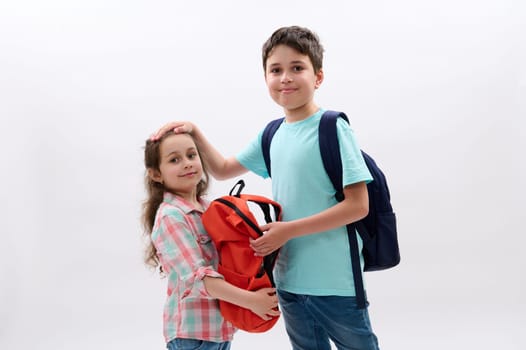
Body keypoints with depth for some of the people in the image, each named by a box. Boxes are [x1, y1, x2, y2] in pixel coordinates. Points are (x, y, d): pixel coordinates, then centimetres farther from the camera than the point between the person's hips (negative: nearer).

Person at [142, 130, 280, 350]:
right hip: (193, 331, -8)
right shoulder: (171, 217, -17)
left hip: (220, 325, 8)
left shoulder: (205, 208, 8)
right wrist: (250, 300, -24)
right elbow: (197, 277, -25)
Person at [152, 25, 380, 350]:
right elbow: (224, 168, 21)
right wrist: (195, 132, 6)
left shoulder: (333, 129, -13)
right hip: (290, 281, 6)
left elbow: (358, 205, -17)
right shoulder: (273, 134, 7)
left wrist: (289, 230, -18)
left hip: (336, 283, -6)